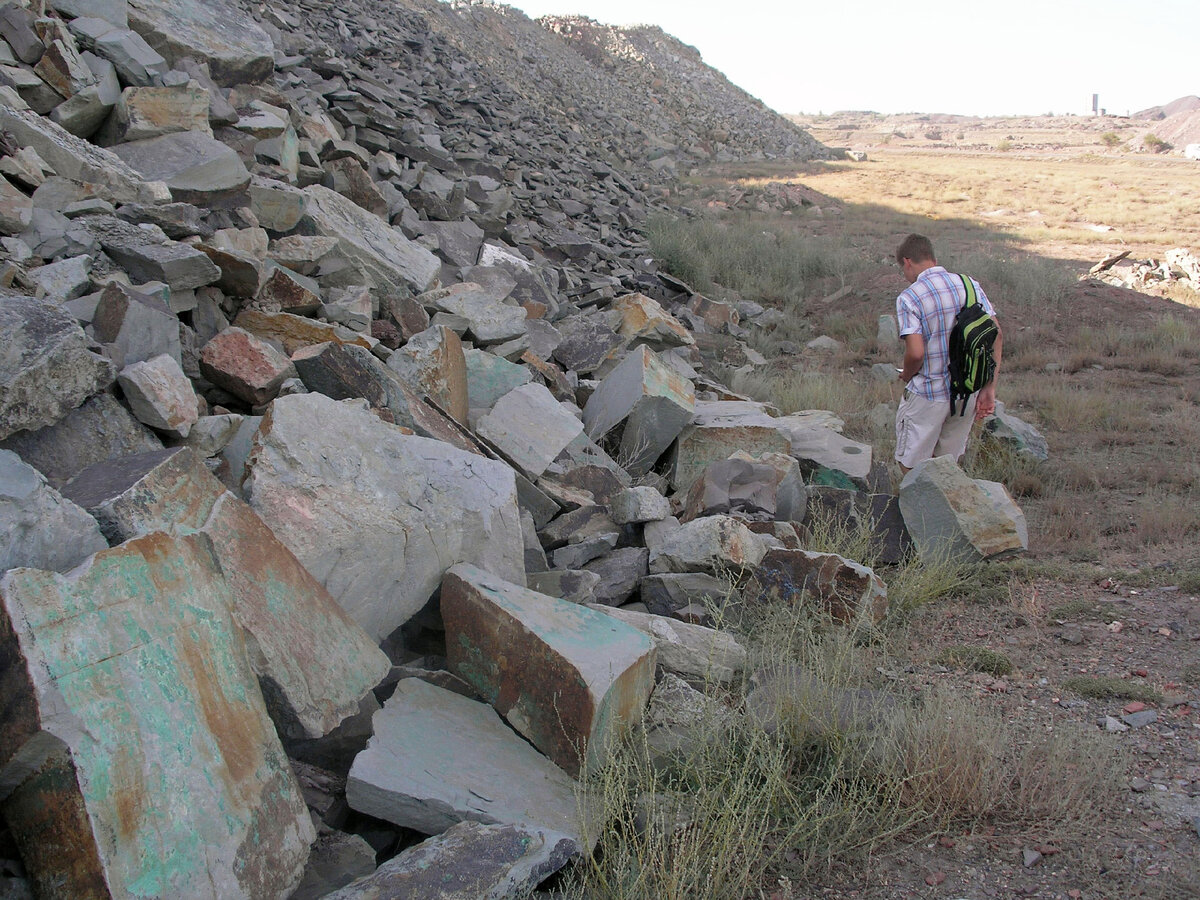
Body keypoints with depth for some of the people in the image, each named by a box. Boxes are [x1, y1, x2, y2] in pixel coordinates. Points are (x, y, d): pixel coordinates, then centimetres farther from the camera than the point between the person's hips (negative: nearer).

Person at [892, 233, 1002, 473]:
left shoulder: (909, 298, -14)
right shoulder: (971, 285, 2)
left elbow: (916, 353, -23)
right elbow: (996, 336, -1)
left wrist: (906, 375, -1)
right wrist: (989, 389, 3)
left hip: (928, 396, -6)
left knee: (911, 463, 10)